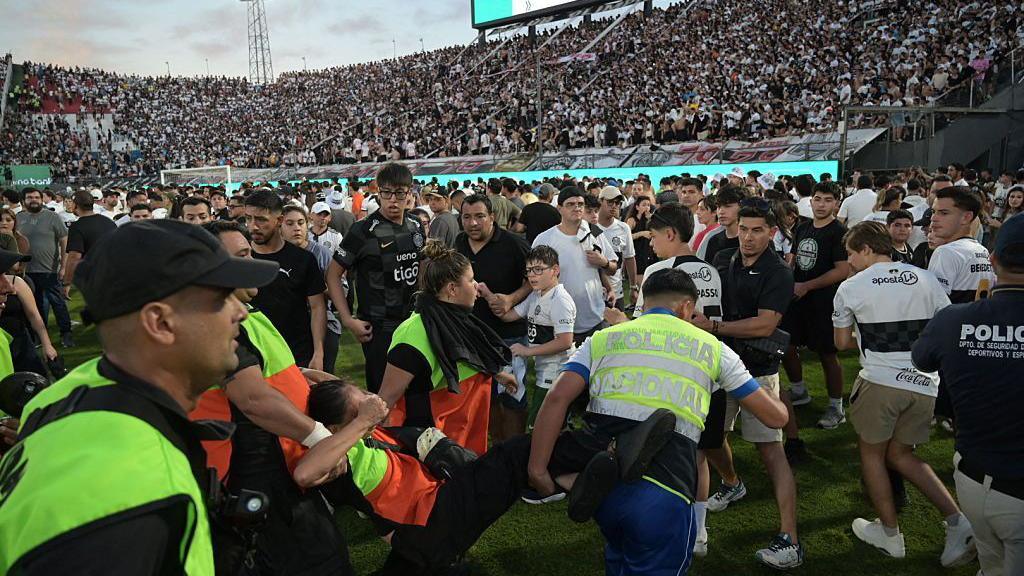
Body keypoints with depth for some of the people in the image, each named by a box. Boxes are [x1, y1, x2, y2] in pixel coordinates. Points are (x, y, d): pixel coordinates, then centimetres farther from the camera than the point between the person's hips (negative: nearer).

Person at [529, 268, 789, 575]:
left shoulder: (602, 338, 16)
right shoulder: (711, 347, 14)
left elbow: (557, 398, 1)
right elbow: (776, 416, 20)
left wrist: (537, 470, 0)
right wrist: (773, 397, 43)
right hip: (661, 494, -3)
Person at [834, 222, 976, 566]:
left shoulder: (850, 288, -3)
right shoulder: (926, 279, 6)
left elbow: (842, 343, 7)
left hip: (880, 381, -5)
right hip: (925, 383, 5)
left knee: (872, 453, 15)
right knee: (900, 454, 21)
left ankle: (890, 535, 24)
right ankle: (957, 522, 10)